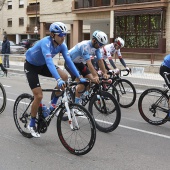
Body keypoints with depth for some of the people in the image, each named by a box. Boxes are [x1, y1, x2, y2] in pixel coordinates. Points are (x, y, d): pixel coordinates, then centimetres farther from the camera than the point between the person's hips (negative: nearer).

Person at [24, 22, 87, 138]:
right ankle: (32, 125, 7)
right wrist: (58, 80, -60)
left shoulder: (62, 45, -15)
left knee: (65, 77, -17)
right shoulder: (46, 43, -35)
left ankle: (54, 103, 3)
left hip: (42, 65, 6)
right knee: (39, 96, -14)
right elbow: (49, 62, -49)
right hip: (31, 66, -6)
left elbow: (69, 61, -19)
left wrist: (79, 77, -28)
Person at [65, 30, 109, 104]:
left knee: (91, 80, -6)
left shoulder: (96, 47, -9)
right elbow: (89, 63, -38)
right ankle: (76, 103, -10)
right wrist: (95, 76, -43)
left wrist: (105, 73, -16)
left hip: (79, 63, 8)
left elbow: (100, 60, -7)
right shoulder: (85, 46, -32)